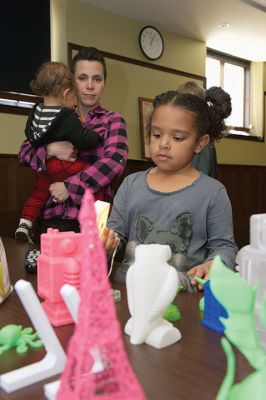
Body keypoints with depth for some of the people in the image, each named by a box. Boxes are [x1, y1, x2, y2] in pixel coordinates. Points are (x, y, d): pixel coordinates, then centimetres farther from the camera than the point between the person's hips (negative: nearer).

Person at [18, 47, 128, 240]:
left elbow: (115, 161, -13)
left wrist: (70, 187, -17)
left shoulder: (112, 120, 3)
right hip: (52, 214, 3)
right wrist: (50, 150, -15)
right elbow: (24, 151, 7)